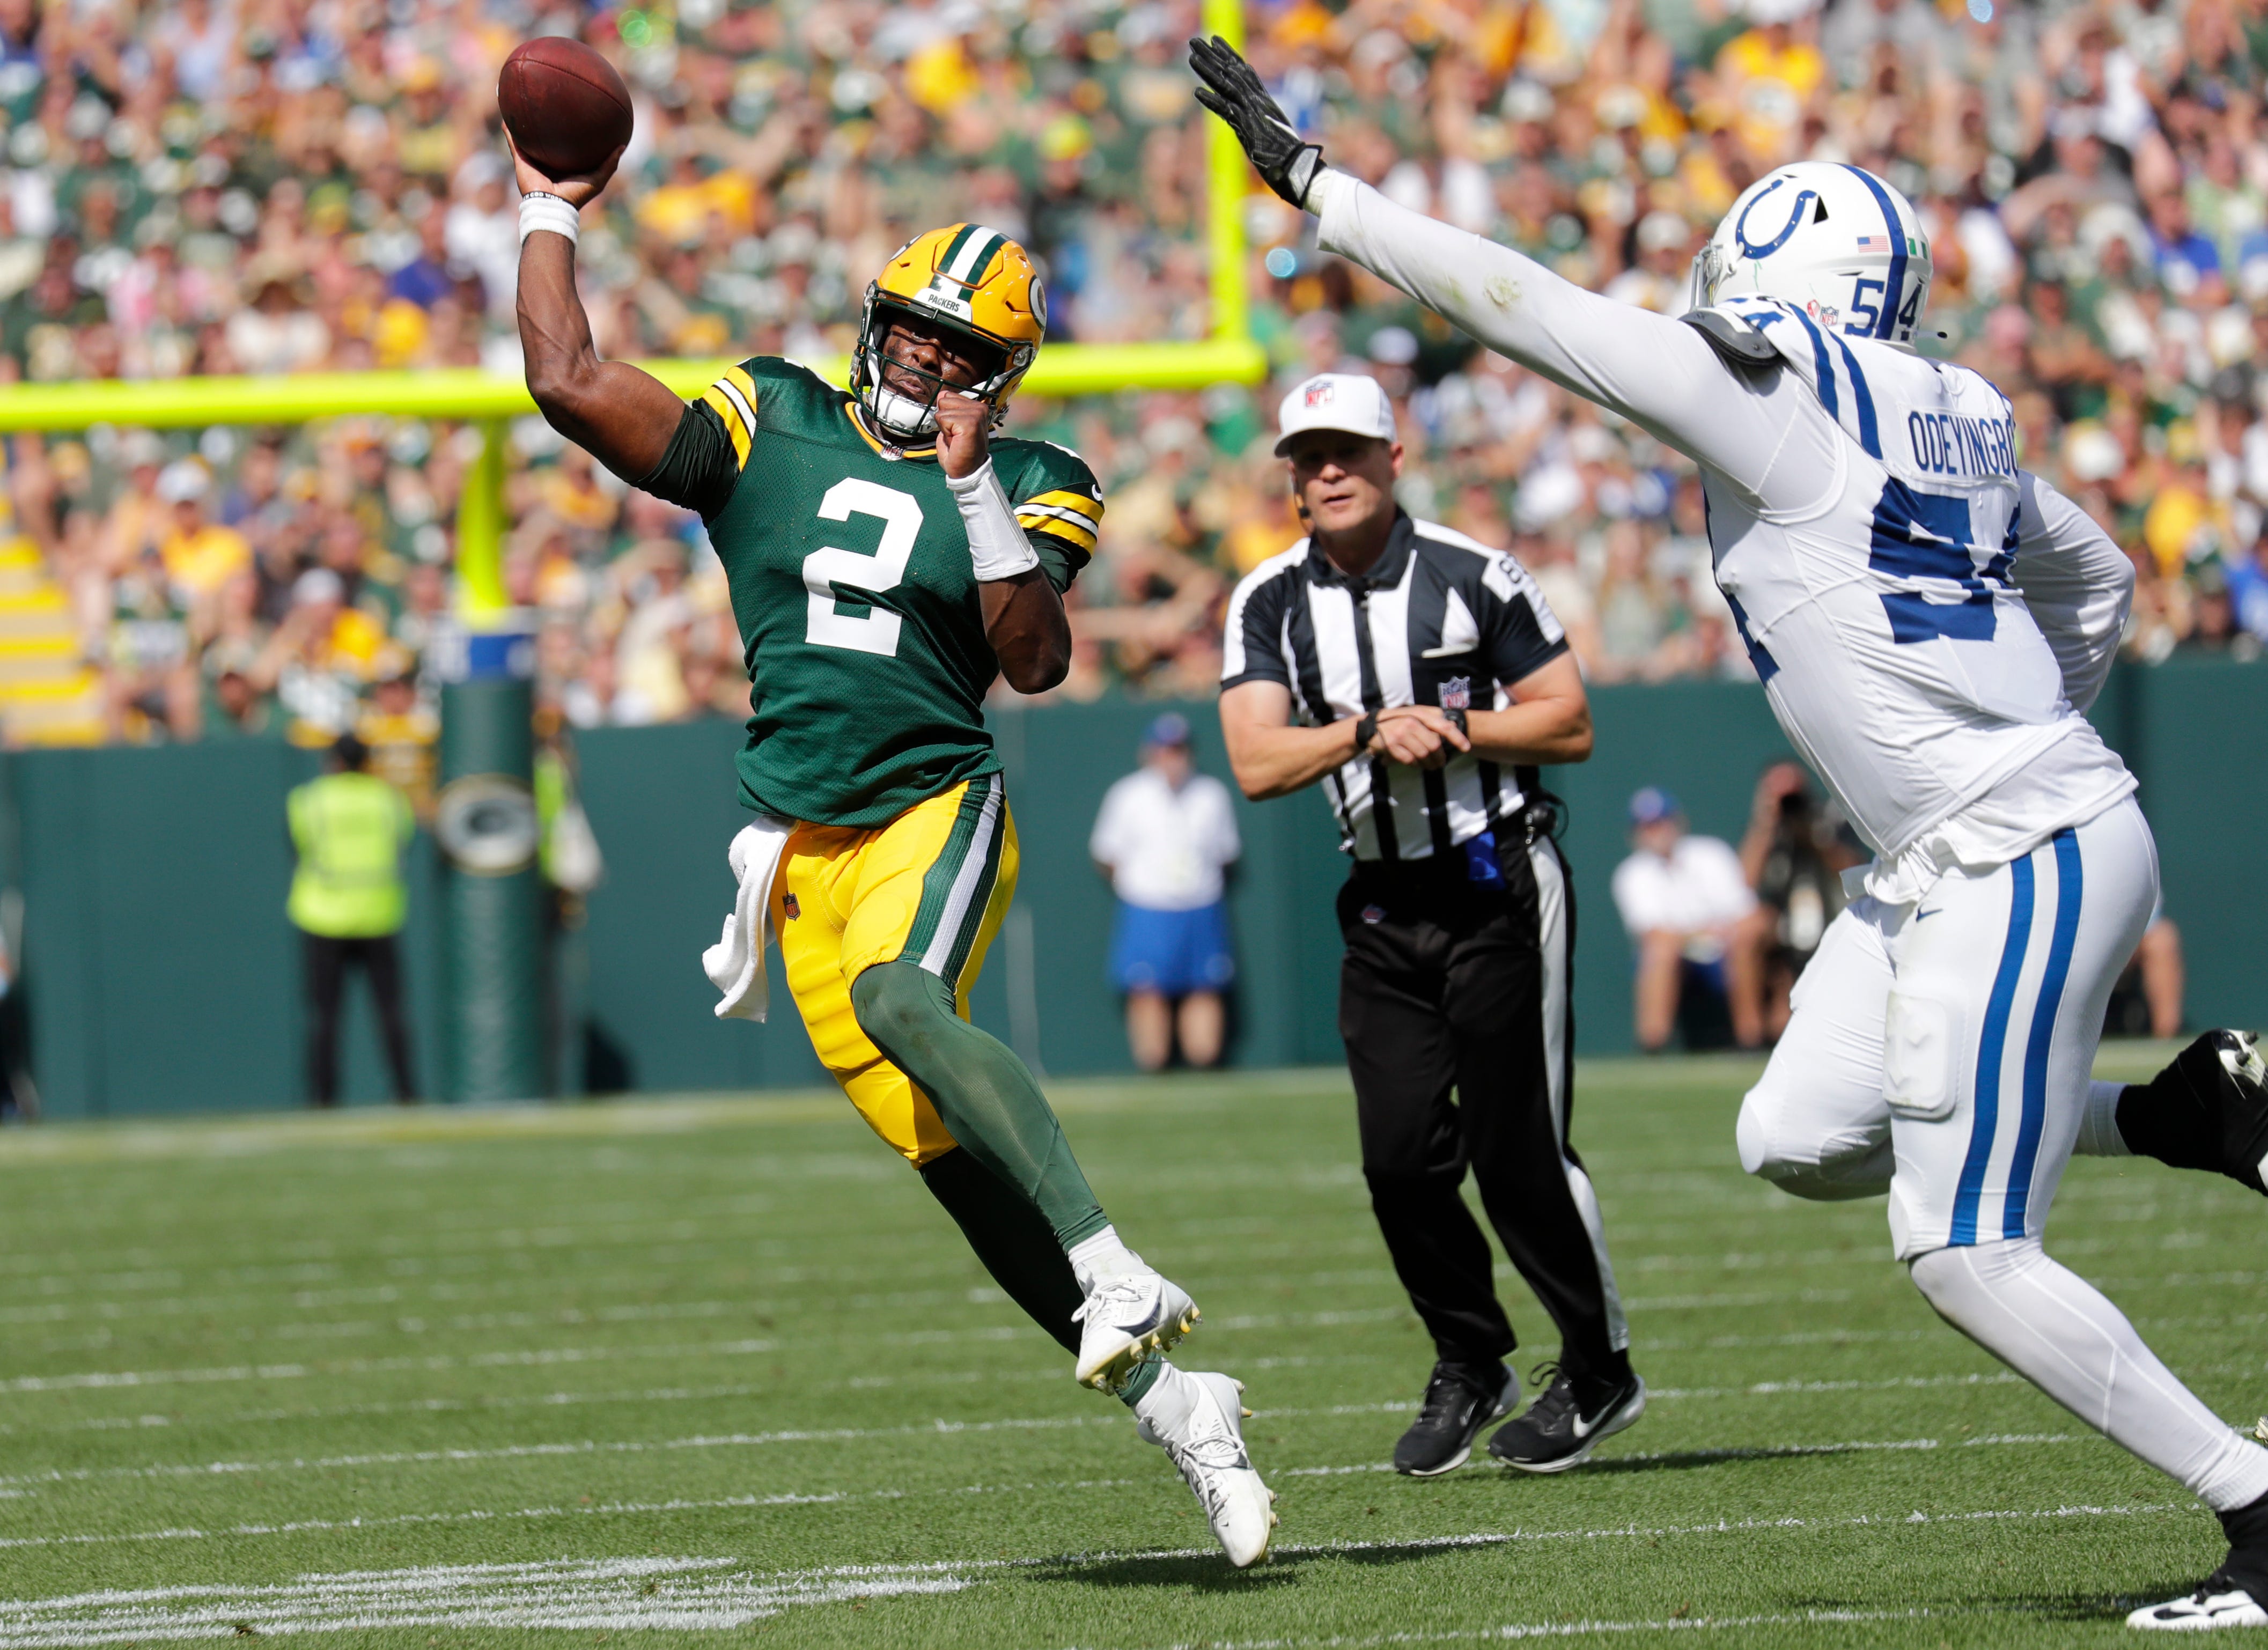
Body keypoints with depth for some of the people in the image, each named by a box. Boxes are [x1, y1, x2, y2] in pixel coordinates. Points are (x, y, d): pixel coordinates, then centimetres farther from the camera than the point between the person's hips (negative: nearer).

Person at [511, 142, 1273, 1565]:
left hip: (938, 808, -3)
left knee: (898, 995, -37)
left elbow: (1038, 662, -11)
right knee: (952, 1161, -2)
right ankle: (1171, 1405, 5)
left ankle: (1114, 1272, -39)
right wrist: (550, 218, 9)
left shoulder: (1025, 488, 3)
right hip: (805, 849, 3)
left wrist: (975, 488, -15)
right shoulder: (771, 427, 8)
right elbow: (569, 383, 4)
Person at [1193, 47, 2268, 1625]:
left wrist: (1310, 179, -6)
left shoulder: (1769, 402, -13)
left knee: (1964, 1255, -5)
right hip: (1946, 864, 9)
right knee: (1798, 1140, 14)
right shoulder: (1944, 418, 12)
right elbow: (2096, 578, 26)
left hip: (2025, 871, -9)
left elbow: (1529, 308, -12)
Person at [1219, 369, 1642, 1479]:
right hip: (1384, 906, 4)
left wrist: (1448, 728, -15)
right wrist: (1371, 730, -20)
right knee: (1402, 1157, -1)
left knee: (1519, 1147, -5)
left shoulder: (1471, 579, -7)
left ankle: (1599, 1371, 12)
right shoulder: (1269, 606, 3)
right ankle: (1468, 1365, 19)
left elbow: (1570, 724, -4)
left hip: (1500, 888, -4)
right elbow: (1257, 764, -7)